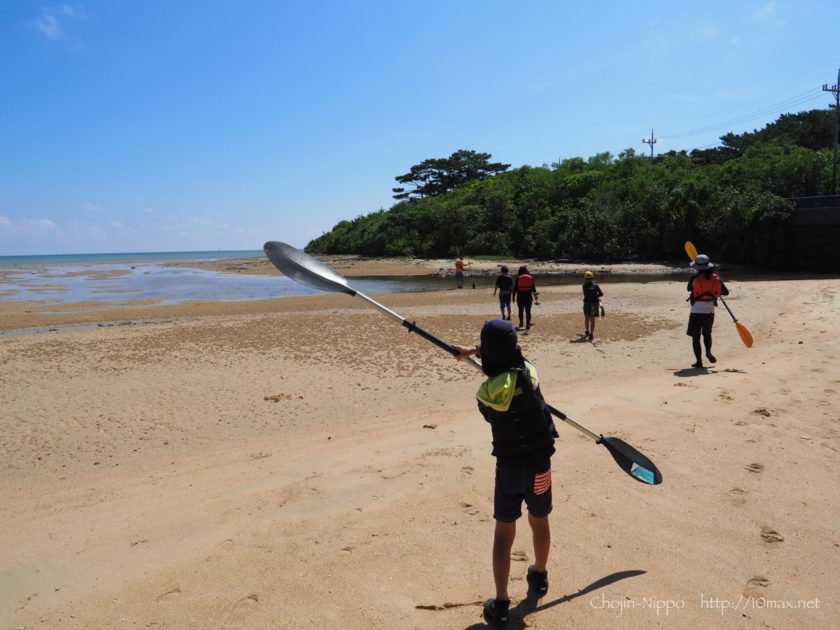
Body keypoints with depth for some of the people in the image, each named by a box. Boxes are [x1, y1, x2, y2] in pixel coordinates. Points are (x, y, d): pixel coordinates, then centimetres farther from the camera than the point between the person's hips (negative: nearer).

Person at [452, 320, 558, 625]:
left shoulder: (484, 392, -13)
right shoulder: (528, 374, -15)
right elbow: (510, 358, 6)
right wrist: (474, 350, 15)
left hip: (507, 465, -1)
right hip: (538, 462, 1)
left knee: (504, 531, 9)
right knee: (539, 522, 22)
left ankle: (501, 603, 11)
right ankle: (539, 577, 45)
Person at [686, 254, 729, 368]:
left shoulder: (694, 278, -8)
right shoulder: (716, 278, 1)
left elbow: (689, 288, 13)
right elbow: (726, 292, 8)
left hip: (696, 311, -3)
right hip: (709, 311, 3)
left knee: (695, 336, 3)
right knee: (707, 334, 26)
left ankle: (699, 361, -1)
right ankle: (708, 352, 11)